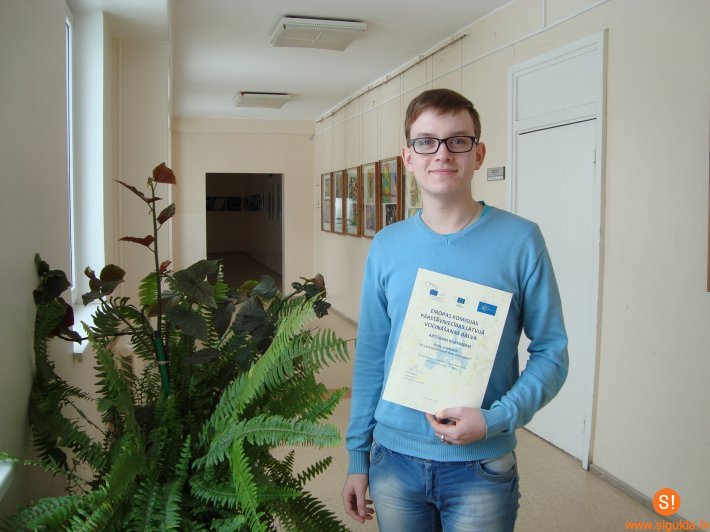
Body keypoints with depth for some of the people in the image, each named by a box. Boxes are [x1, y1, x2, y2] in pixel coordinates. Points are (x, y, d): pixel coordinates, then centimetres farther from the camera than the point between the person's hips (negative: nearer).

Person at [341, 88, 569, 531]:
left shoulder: (520, 240, -10)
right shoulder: (386, 246, -1)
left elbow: (552, 352, -6)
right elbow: (370, 357, 4)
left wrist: (496, 419, -20)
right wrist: (357, 456, 6)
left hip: (481, 466, -2)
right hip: (393, 458, 3)